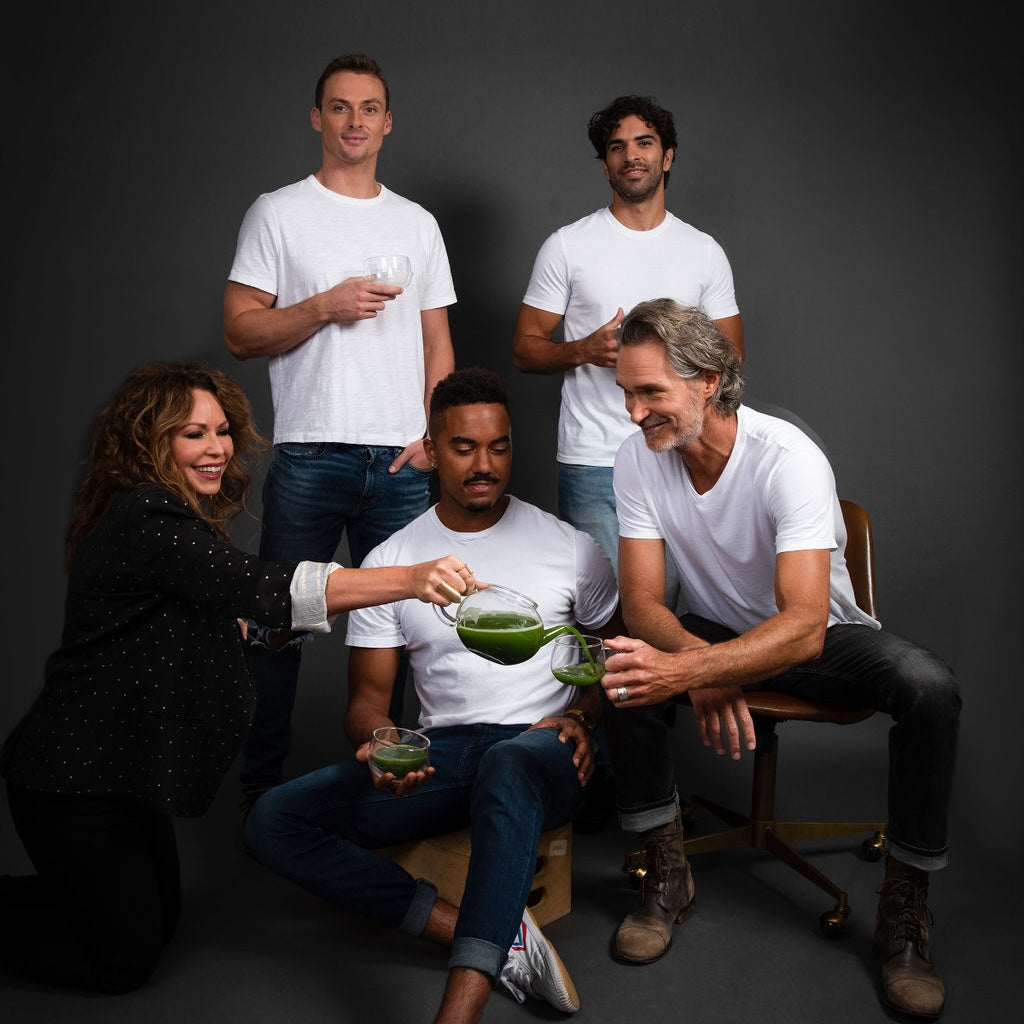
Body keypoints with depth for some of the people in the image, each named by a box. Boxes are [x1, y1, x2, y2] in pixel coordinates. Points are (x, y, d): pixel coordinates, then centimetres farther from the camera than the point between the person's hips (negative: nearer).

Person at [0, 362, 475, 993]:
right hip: (74, 779, -10)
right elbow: (262, 587, -37)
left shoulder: (176, 517, 9)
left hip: (123, 769, 10)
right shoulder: (146, 522, -24)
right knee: (125, 960, 2)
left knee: (160, 920, 20)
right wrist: (411, 580, -45)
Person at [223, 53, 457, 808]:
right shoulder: (279, 214, 6)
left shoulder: (417, 223, 16)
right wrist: (326, 305, -13)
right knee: (280, 622, 1)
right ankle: (262, 785, 15)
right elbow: (240, 332, 0)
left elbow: (438, 343, 16)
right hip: (311, 453, -3)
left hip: (403, 459, 3)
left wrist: (435, 433, 2)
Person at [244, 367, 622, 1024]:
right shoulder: (389, 562, 7)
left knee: (509, 766, -42)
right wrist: (379, 741, -17)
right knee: (274, 821, -19)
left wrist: (580, 718, -7)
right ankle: (503, 937, -25)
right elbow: (368, 694, 7)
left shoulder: (570, 548, 5)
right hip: (441, 757, 3)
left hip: (542, 753, -3)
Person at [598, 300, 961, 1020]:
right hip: (716, 630, 3)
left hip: (822, 635, -2)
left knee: (930, 690, -31)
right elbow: (642, 601, -15)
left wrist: (686, 668, -53)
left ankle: (904, 909, -11)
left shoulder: (789, 459, -29)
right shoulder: (638, 460, -15)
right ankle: (667, 877, -8)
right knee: (628, 672, -28)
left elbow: (804, 629, -37)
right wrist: (699, 664, -37)